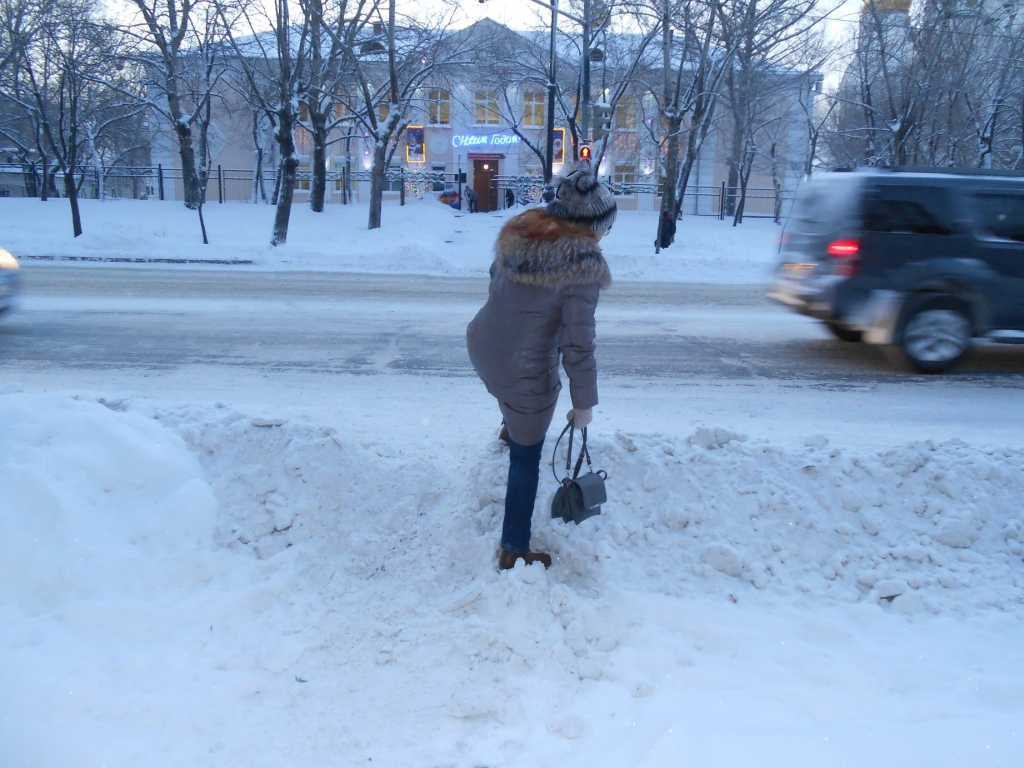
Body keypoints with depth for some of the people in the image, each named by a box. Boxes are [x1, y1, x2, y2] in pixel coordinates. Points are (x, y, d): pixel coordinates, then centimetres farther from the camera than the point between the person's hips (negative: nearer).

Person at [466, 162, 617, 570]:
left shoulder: (518, 231, -3)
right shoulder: (581, 263, -22)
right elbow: (578, 343, -21)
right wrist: (583, 402, -10)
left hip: (482, 347, 7)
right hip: (525, 374, -7)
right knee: (526, 460, 12)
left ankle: (511, 426, 69)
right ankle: (514, 550, 26)